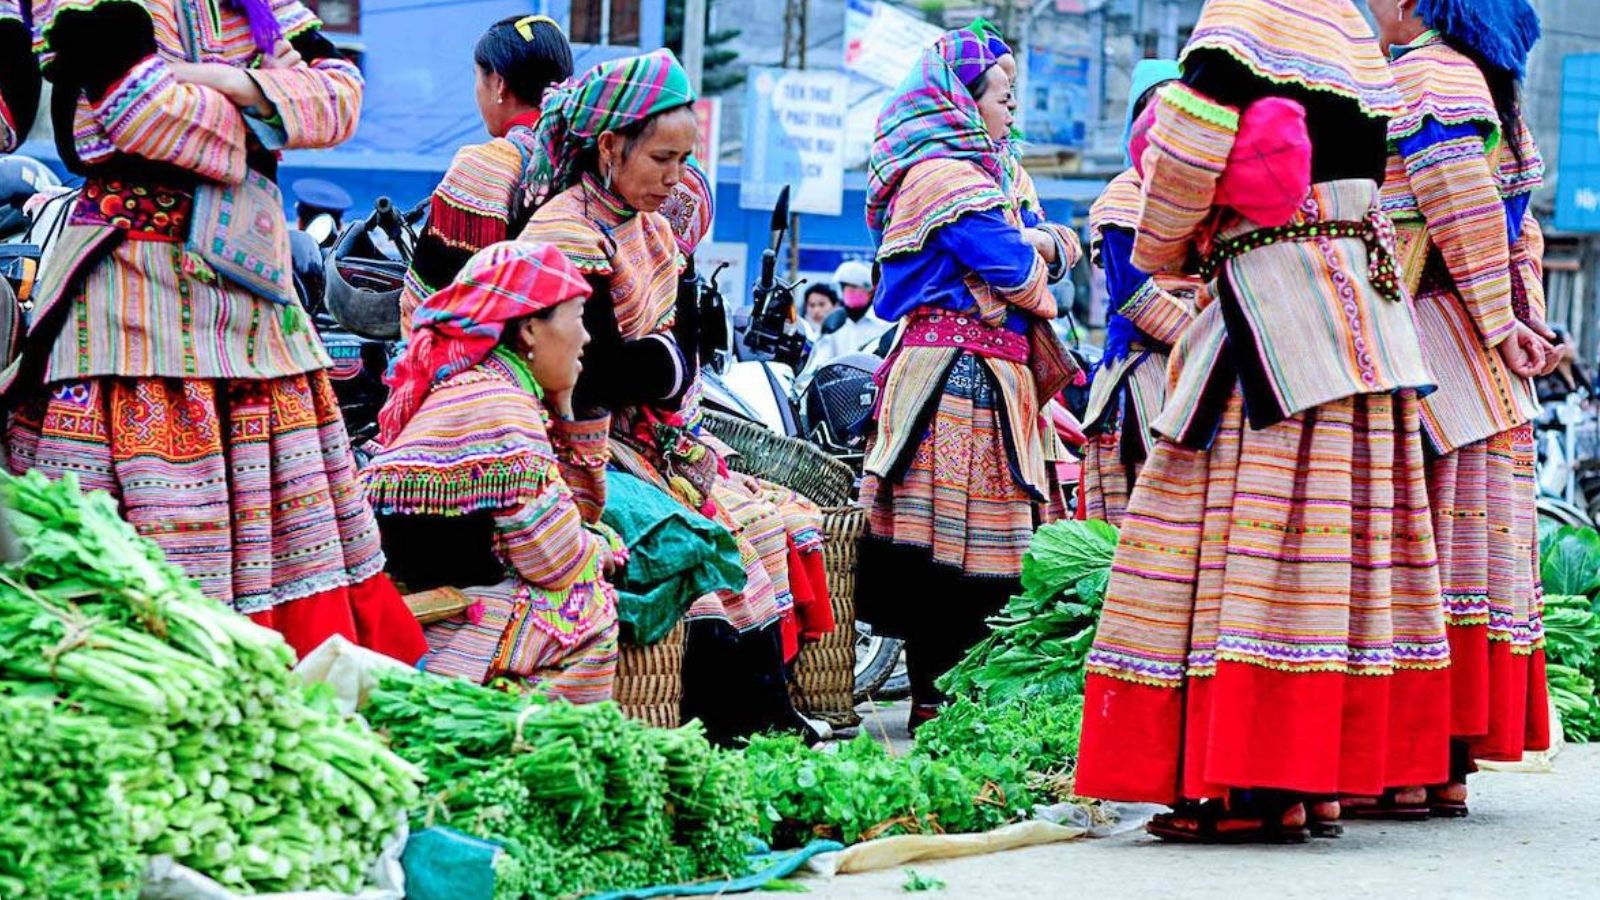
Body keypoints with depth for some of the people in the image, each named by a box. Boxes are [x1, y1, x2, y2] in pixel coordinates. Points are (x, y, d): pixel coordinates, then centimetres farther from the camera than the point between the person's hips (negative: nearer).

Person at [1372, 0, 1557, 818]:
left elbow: (1466, 213, -18)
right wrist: (1519, 325, 13)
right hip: (1479, 379, 9)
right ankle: (1449, 766, 9)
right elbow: (1518, 233, 19)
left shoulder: (1422, 78, -8)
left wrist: (1499, 324, -16)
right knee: (1474, 544, 6)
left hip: (1431, 345, -9)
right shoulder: (1484, 85, 21)